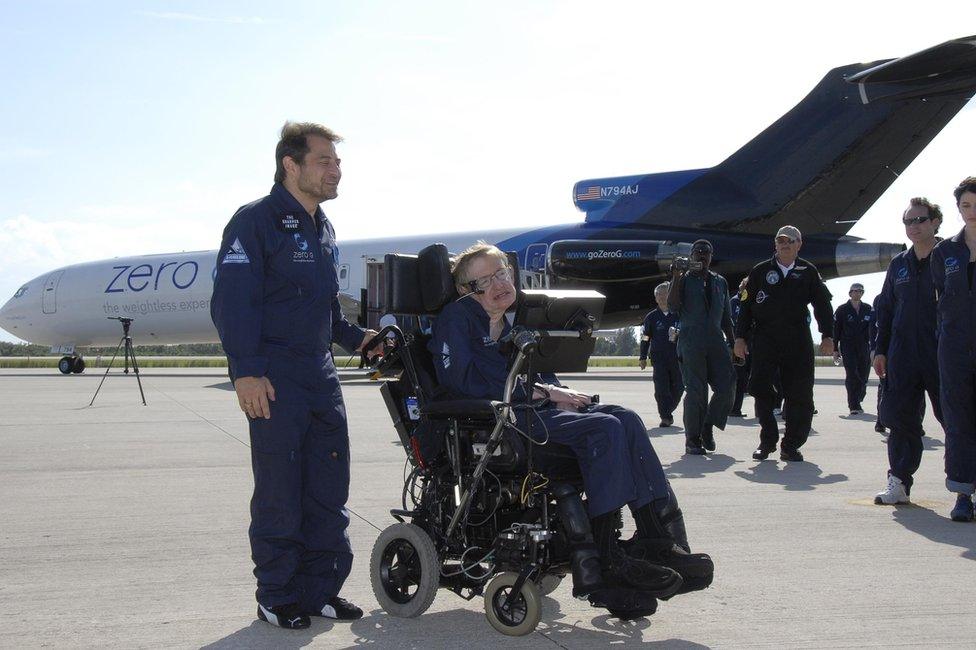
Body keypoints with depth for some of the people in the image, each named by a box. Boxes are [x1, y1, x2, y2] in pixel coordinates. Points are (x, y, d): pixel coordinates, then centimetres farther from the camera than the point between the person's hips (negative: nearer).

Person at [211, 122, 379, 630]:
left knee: (329, 491, 9)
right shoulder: (255, 221, -8)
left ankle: (320, 589, 21)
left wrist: (355, 337, 15)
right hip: (274, 381, -8)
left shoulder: (322, 228, 18)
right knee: (279, 493, -1)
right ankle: (276, 597, 13)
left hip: (321, 377, 8)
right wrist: (245, 371, -22)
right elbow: (231, 300, -15)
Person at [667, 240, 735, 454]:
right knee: (695, 392, -5)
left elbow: (726, 316, 20)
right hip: (691, 343, -4)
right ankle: (692, 440, 4)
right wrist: (676, 279, -17)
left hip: (716, 341, 4)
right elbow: (673, 306, -10)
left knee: (726, 388, -5)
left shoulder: (720, 282, 17)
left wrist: (732, 343, 15)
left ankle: (708, 427, 16)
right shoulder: (683, 280, 5)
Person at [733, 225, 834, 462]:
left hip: (798, 341, 0)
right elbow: (747, 305, 8)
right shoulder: (760, 271, 8)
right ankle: (767, 440, 11)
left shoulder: (808, 272, 9)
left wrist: (827, 336, 0)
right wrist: (740, 337, 2)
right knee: (761, 390, -4)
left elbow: (822, 305, 9)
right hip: (764, 340, 0)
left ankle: (791, 445, 8)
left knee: (800, 396, -2)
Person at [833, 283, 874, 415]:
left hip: (864, 348, 3)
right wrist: (835, 350, 0)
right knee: (852, 375, -11)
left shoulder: (869, 309, 9)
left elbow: (873, 329, 6)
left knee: (863, 376, 5)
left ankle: (856, 401, 23)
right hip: (847, 347, -3)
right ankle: (854, 406, -10)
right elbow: (835, 330, 3)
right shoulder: (842, 310, 3)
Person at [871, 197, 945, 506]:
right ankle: (899, 482, 11)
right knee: (901, 419, 3)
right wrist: (880, 349, 13)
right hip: (903, 356, 4)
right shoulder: (899, 264, 14)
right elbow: (885, 308, 18)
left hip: (944, 354, -4)